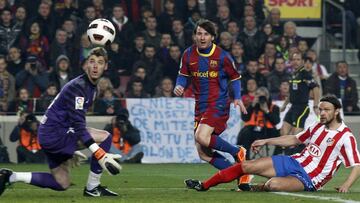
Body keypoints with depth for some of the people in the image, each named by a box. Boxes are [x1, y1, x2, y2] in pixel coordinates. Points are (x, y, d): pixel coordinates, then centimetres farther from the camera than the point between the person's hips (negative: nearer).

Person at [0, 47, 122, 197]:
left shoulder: (92, 87, 13)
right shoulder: (78, 87, -19)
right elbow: (78, 125, -26)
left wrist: (73, 150, 30)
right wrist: (101, 155, -31)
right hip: (54, 134, -10)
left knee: (62, 184, 17)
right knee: (105, 137, -17)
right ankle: (92, 188, -8)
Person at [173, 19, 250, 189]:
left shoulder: (222, 56, -7)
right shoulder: (188, 55, 3)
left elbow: (235, 77, 5)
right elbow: (183, 75, 15)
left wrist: (237, 98, -8)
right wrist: (179, 86, -7)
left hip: (219, 104, -6)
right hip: (200, 106, 6)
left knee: (202, 137, -28)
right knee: (203, 153, 1)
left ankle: (238, 152, -6)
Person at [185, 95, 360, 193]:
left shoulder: (345, 137, -12)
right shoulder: (318, 127, 11)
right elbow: (295, 139, 25)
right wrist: (266, 142, 20)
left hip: (307, 180, -7)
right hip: (293, 162, 7)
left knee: (273, 184, -36)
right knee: (247, 166, -6)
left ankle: (254, 189, 0)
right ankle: (203, 185, 4)